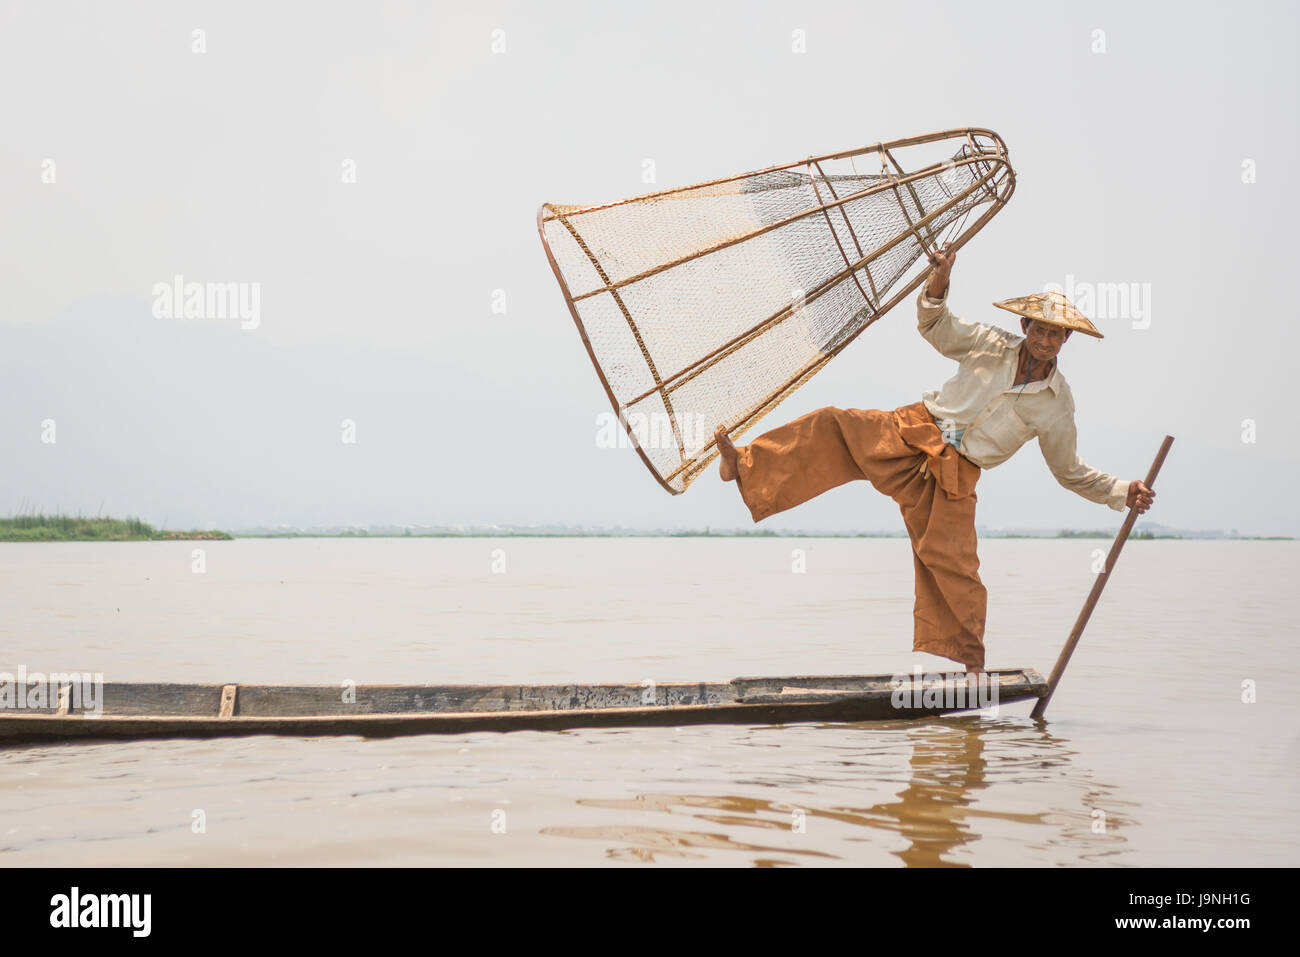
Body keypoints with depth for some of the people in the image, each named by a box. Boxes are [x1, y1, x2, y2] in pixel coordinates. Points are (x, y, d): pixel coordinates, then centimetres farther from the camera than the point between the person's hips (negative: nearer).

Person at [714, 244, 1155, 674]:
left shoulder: (1057, 406, -1)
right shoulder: (992, 345, 1)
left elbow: (1070, 472, 10)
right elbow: (935, 326, 6)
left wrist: (1123, 493, 0)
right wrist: (939, 282, -12)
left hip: (954, 474, -1)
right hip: (915, 430, 2)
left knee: (949, 559, -9)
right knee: (833, 427, -16)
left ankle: (970, 656, 8)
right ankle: (744, 466, -15)